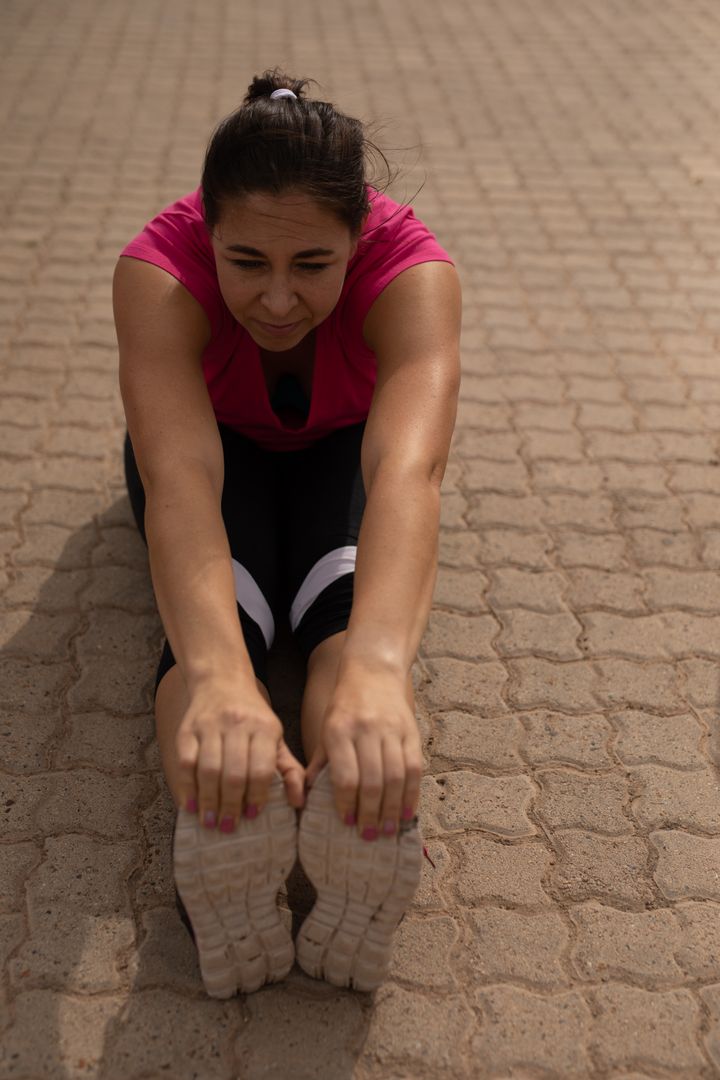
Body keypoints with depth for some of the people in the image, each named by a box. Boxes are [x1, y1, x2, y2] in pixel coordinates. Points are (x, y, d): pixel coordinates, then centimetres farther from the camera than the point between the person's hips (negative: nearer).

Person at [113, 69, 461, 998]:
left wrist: (378, 667, -71)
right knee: (217, 596, -33)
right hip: (214, 439, 0)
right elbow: (179, 473, -51)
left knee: (348, 590, -33)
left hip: (343, 442, 0)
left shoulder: (412, 269, -35)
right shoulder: (159, 269, -35)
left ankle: (366, 818, -52)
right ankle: (217, 828, -53)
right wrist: (215, 674, -69)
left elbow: (408, 469, -53)